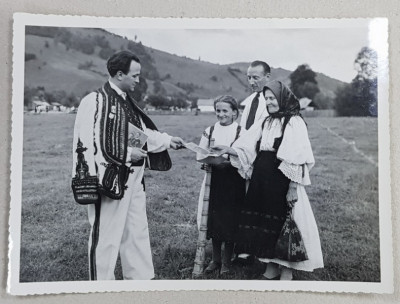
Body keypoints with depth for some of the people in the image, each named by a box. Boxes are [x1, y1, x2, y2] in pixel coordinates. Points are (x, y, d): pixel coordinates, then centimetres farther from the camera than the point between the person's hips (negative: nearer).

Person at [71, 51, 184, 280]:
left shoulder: (127, 102, 12)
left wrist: (167, 140, 11)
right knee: (107, 237, 2)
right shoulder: (95, 101, -14)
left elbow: (142, 132, 21)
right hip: (109, 180, -8)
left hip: (133, 179, 9)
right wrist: (127, 154, -19)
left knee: (137, 233, 16)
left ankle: (141, 278, 30)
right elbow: (88, 143, -20)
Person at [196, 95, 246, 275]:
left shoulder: (241, 132, -4)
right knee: (214, 219, 9)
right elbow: (201, 155, 7)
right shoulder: (209, 132, 6)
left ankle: (226, 261, 19)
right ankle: (216, 259, 25)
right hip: (214, 179, 3)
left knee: (230, 221, 3)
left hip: (234, 181, -3)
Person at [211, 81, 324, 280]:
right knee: (263, 222, 10)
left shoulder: (295, 122, -7)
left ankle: (286, 269, 19)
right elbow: (247, 148, 7)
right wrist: (228, 150, -8)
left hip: (282, 180, -6)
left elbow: (297, 159, -12)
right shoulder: (265, 123, 13)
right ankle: (271, 265, 26)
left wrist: (293, 187, -16)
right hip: (261, 179, 6)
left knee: (282, 222, 2)